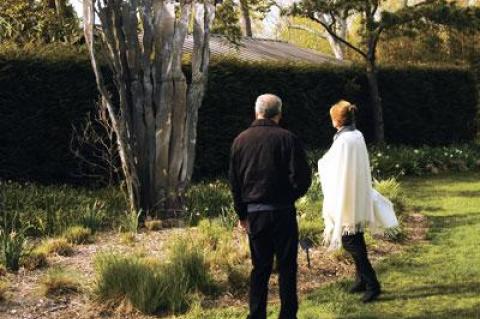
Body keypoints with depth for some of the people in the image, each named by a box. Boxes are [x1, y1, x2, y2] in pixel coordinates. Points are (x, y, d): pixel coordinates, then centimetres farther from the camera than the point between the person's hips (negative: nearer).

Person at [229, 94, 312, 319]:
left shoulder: (240, 140, 4)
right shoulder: (287, 138, -9)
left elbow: (234, 181, 8)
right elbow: (302, 177, -11)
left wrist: (242, 214, 15)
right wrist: (291, 195, 9)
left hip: (254, 213, 4)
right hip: (282, 211, -4)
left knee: (260, 267, 12)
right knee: (286, 266, 5)